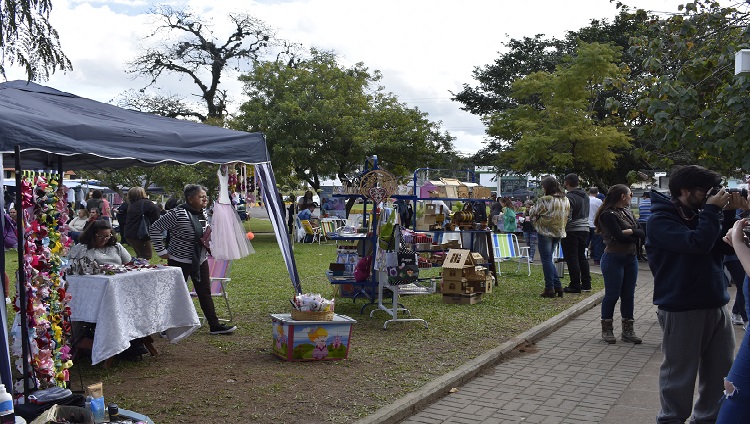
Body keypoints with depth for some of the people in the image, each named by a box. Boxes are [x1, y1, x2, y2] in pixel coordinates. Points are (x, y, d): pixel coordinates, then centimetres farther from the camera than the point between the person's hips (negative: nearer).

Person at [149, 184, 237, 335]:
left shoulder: (203, 214, 7)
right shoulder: (177, 214, -17)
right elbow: (154, 228, -14)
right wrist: (161, 251, -13)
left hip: (200, 261, 7)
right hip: (180, 261, -7)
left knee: (205, 292, 8)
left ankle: (215, 325, 13)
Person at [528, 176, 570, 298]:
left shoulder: (544, 200, -19)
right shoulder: (565, 200, 3)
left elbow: (532, 214, -9)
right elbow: (567, 215, 13)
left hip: (545, 232, -7)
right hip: (559, 232, 7)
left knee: (546, 260, 1)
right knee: (549, 259, 17)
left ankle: (549, 289, 2)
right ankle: (557, 286, 14)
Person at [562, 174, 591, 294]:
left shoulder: (569, 197, -18)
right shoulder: (585, 196, 11)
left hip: (571, 231, -9)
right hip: (584, 229, 9)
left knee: (572, 259, -2)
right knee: (582, 257, 16)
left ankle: (575, 286, 0)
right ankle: (586, 284, 20)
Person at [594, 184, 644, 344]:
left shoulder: (627, 212, 12)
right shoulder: (608, 215, -12)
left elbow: (642, 232, 2)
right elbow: (619, 236, -22)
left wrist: (630, 232, -16)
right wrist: (635, 235, -6)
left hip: (631, 258, 8)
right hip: (614, 259, -7)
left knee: (629, 295, 10)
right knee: (612, 295, 0)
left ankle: (627, 330, 18)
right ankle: (606, 329, 13)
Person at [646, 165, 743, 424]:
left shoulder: (698, 215, 13)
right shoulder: (660, 220, -10)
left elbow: (727, 247, 11)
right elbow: (698, 243, -24)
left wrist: (729, 214, 1)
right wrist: (712, 210, -13)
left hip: (715, 305, 8)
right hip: (680, 309, -7)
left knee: (720, 371, 15)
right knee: (680, 374, 2)